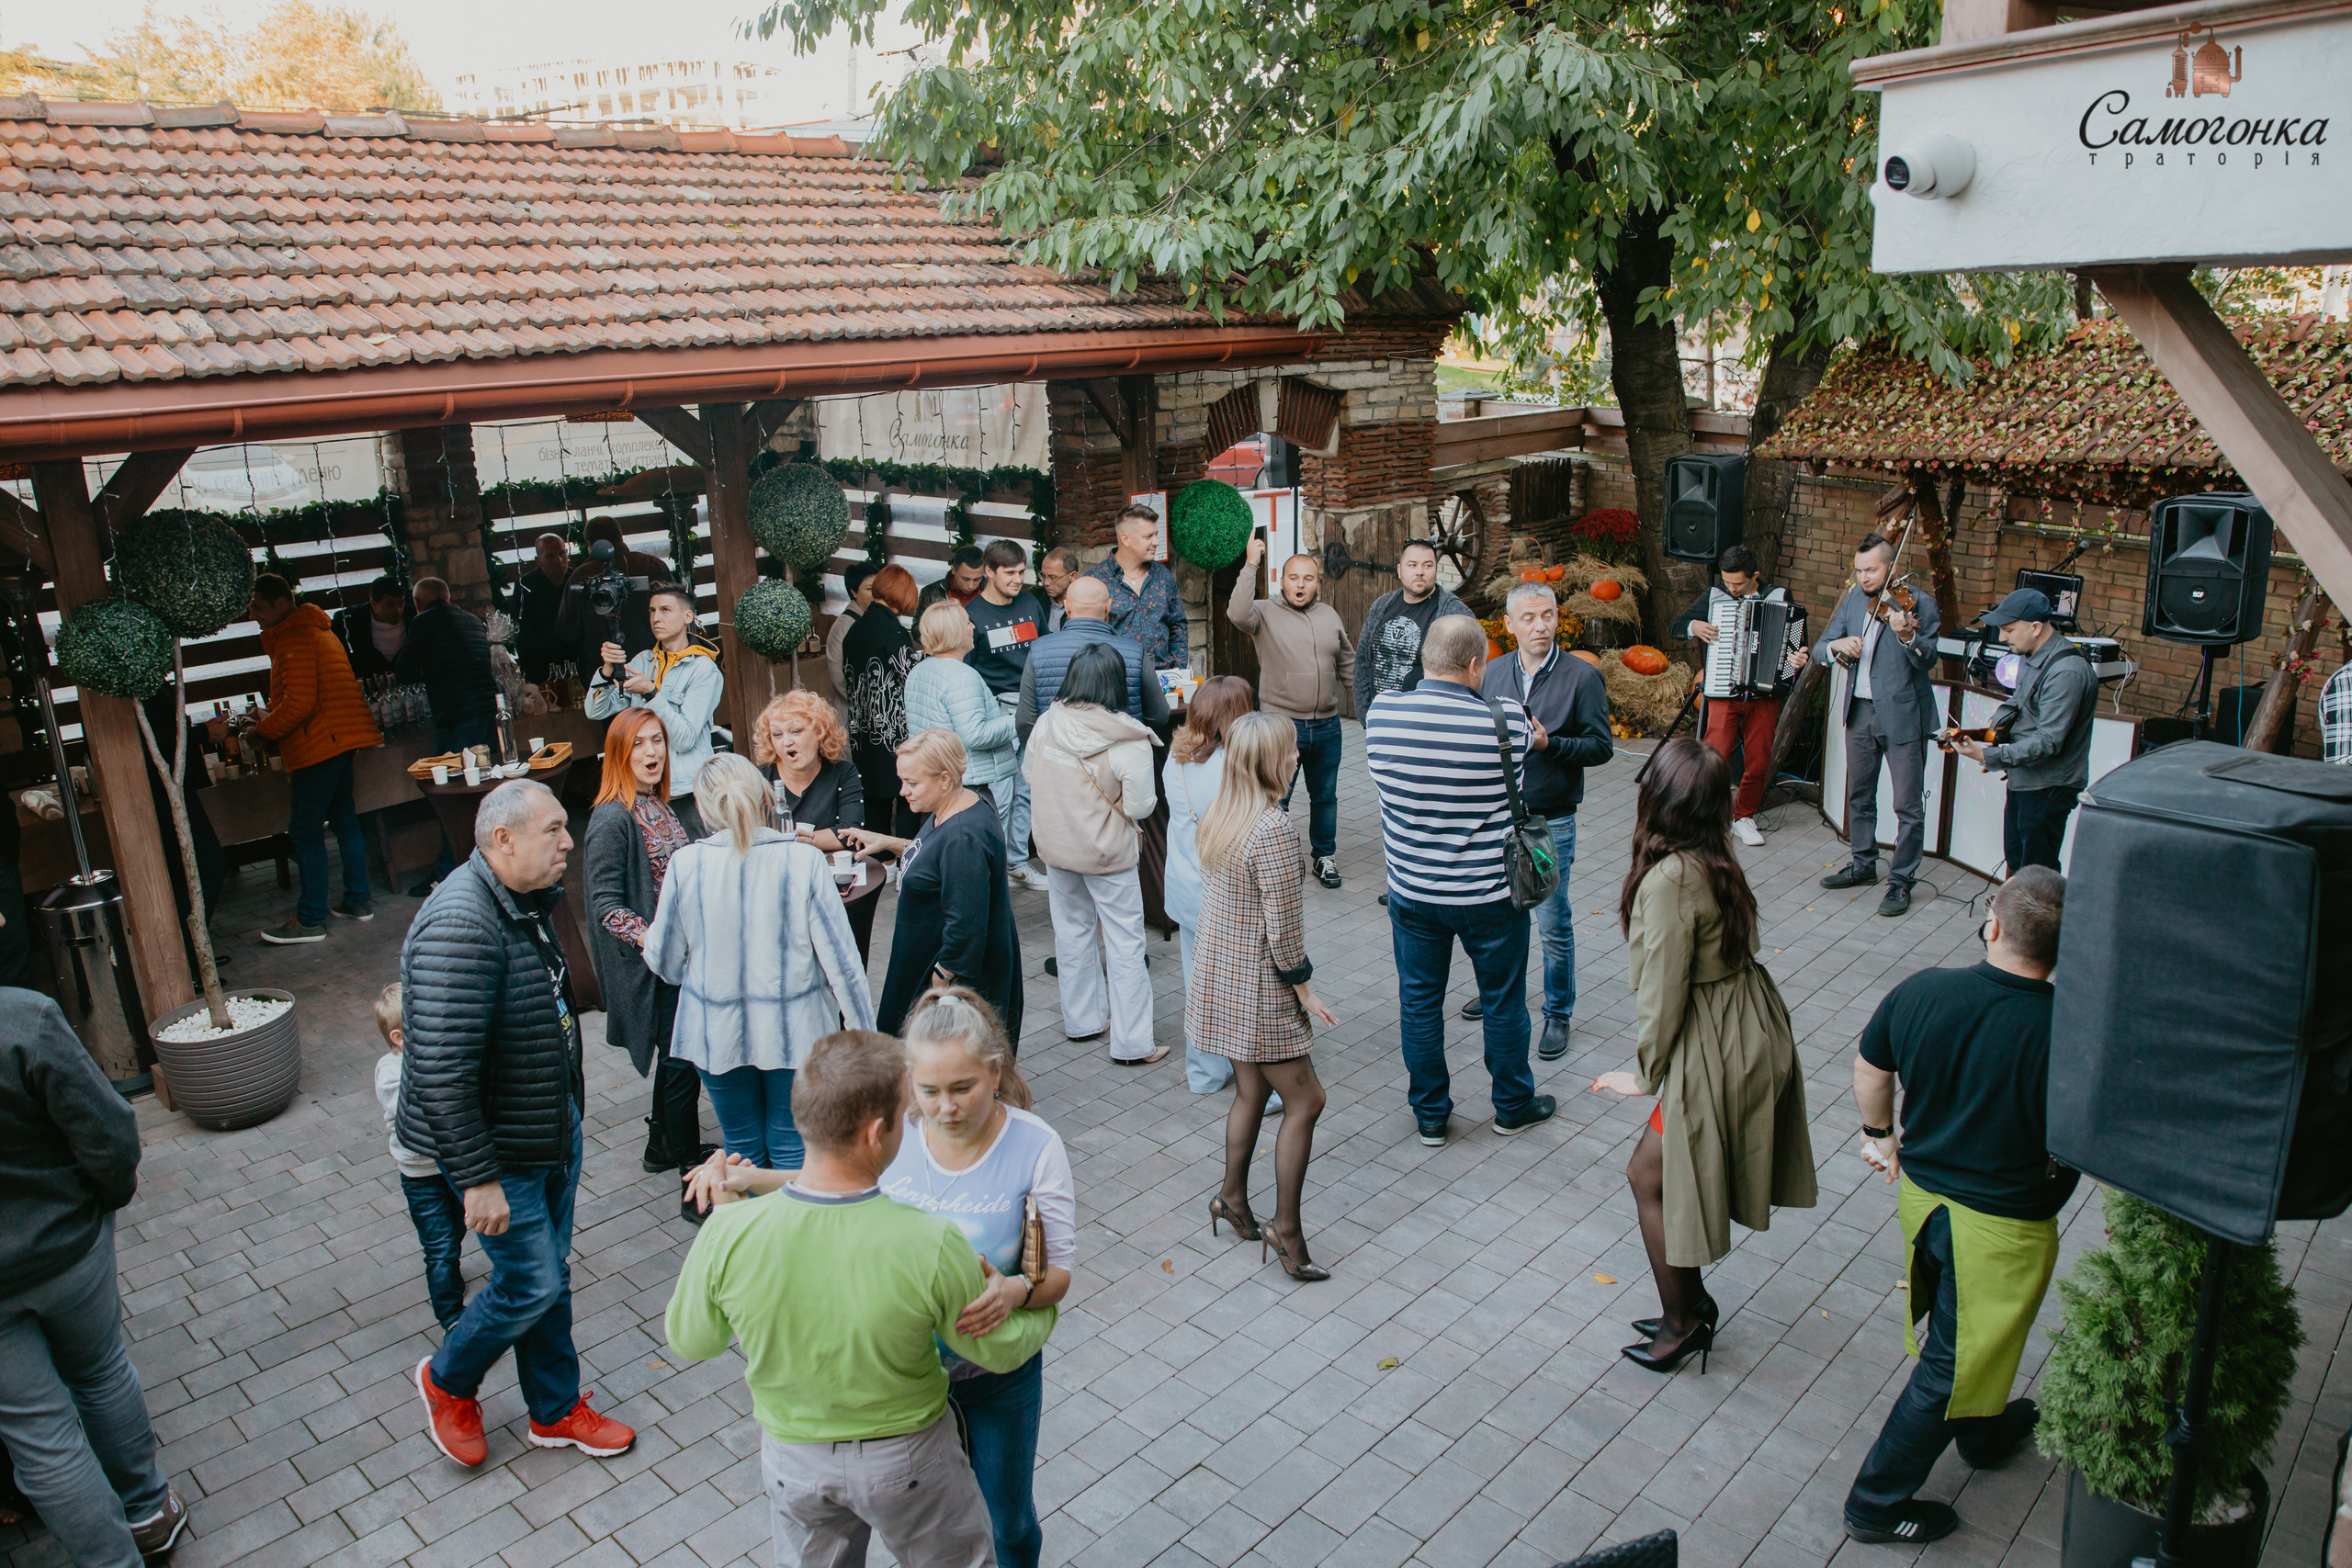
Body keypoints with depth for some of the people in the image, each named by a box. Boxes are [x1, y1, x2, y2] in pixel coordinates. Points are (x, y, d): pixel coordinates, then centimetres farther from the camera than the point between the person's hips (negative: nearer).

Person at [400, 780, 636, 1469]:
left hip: (555, 1128, 9)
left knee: (550, 1274, 18)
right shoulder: (461, 927, -29)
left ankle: (556, 1410, 35)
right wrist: (478, 1179, -25)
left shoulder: (527, 903, 2)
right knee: (532, 1283, 3)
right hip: (498, 1148, -9)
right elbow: (442, 1074, -30)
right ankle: (448, 1381, 32)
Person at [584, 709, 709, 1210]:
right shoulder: (613, 819, -17)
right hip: (650, 965, -9)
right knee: (682, 1064, -2)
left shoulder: (659, 806, 8)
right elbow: (606, 906, -19)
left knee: (675, 1057, 20)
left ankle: (662, 1146, 38)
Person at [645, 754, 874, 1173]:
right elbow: (840, 957, -12)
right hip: (795, 1029, -1)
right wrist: (864, 1032, -3)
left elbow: (664, 961, -2)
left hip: (718, 1033, 1)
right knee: (792, 1150, 13)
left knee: (742, 1151, 18)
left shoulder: (685, 864, -12)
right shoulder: (804, 861, -15)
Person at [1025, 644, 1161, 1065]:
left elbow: (1029, 774, 6)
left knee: (1072, 932, 21)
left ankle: (1083, 1020, 35)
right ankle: (1131, 1043, 12)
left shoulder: (1046, 724, -10)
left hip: (1055, 847, 5)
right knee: (1125, 945, 6)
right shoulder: (1129, 742, -23)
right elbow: (1140, 807, -17)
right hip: (1107, 855, -5)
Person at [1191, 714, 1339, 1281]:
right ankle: (1286, 1227, 8)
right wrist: (1304, 990, -8)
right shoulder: (1274, 828, -24)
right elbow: (1283, 926, -21)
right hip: (1258, 986, -8)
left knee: (1250, 1090, 21)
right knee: (1304, 1100, 3)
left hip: (1219, 975, 8)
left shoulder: (1216, 819, 3)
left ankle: (1233, 1197, 33)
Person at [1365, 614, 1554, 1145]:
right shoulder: (1505, 722, -20)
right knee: (1503, 1001, 18)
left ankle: (1430, 1114, 30)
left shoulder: (1381, 713, -12)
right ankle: (1513, 1106, 36)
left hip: (1411, 891, 2)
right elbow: (1530, 737, 3)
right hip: (1489, 896, -2)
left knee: (1419, 1002, 17)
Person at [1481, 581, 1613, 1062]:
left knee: (1554, 925, 2)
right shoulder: (1493, 672, 5)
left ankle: (1558, 1014, 18)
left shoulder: (1582, 676, -8)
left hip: (1550, 822, -4)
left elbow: (1601, 746, -8)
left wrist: (1549, 743, -22)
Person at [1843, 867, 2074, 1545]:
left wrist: (1879, 1133, 19)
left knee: (1953, 1332, 30)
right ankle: (1878, 1503, 26)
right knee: (1952, 1364, 13)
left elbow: (1869, 1068, 2)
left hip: (1920, 1192, 5)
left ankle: (1984, 1431, 57)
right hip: (2001, 1228, -5)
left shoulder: (1921, 991, -14)